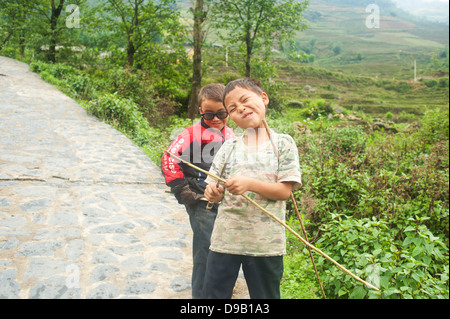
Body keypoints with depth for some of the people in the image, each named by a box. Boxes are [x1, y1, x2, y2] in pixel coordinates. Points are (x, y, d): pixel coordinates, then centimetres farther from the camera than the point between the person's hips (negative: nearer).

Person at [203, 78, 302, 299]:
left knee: (265, 295, 13)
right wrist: (213, 193, -17)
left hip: (266, 242, -2)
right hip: (225, 238, 2)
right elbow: (215, 190, 7)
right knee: (213, 293, 7)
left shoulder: (283, 143, -2)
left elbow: (285, 190, -9)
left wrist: (250, 184, -23)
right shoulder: (229, 147, 5)